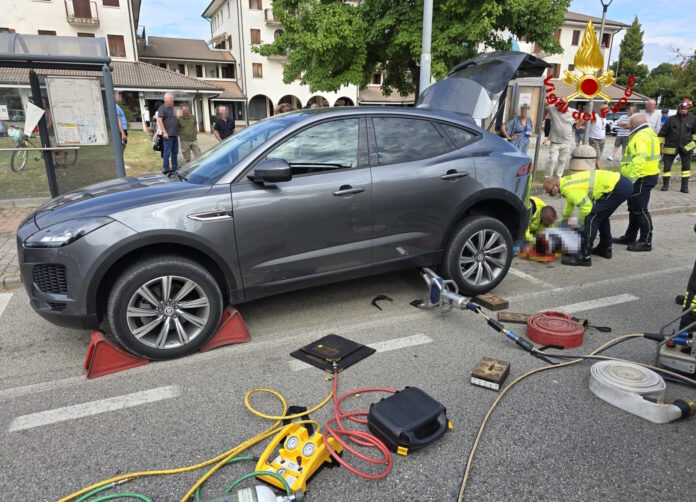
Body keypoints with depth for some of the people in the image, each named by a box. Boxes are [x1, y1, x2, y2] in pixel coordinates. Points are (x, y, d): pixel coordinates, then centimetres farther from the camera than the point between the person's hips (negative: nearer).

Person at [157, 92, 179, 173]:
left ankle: (175, 168, 20)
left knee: (175, 152, 12)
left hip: (175, 134, 8)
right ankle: (166, 169, -2)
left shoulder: (172, 108, 17)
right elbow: (159, 120, -15)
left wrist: (178, 130, 20)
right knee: (167, 152, -6)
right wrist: (164, 132, -20)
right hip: (168, 135, -8)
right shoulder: (162, 108, -7)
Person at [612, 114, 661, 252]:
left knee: (640, 210, -6)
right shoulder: (649, 133, 17)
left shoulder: (641, 137, -18)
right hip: (645, 177, 11)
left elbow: (639, 160, -29)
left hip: (642, 178, -11)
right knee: (634, 208, 18)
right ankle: (630, 237, 29)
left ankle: (646, 242, 0)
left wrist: (629, 177, -29)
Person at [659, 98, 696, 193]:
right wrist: (660, 145, 2)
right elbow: (663, 132, 3)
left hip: (686, 146, 1)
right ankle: (665, 185, 16)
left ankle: (684, 186, 7)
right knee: (667, 166, 3)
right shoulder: (672, 119, -1)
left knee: (686, 166, 1)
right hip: (671, 146, -1)